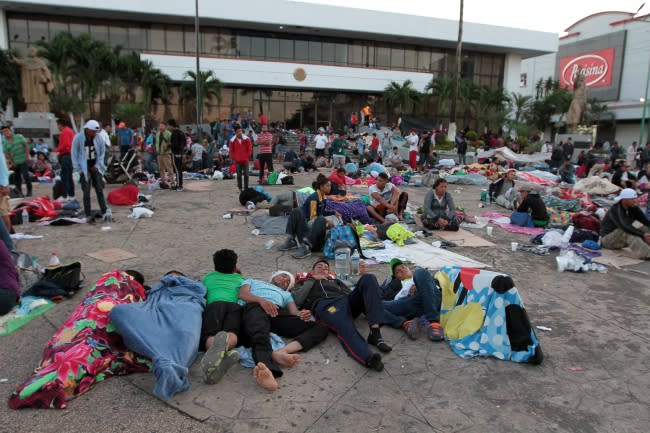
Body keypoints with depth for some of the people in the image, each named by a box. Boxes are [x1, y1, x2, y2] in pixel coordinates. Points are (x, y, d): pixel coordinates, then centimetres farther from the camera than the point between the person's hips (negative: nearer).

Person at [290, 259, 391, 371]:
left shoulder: (335, 281, 42)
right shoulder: (304, 283, 33)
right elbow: (296, 301, 10)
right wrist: (312, 279, 15)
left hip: (346, 301, 4)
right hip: (325, 305, -4)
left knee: (368, 278, -22)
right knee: (345, 327, -38)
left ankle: (375, 332, -37)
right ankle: (369, 357, -67)